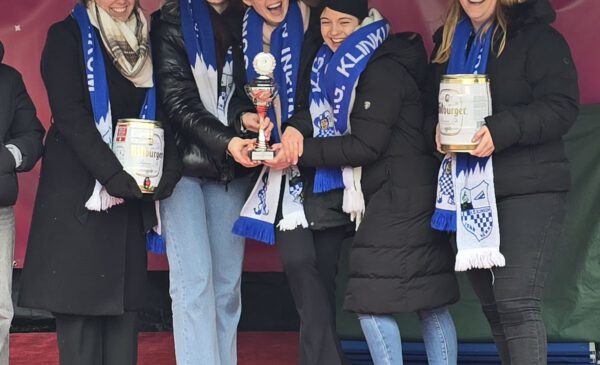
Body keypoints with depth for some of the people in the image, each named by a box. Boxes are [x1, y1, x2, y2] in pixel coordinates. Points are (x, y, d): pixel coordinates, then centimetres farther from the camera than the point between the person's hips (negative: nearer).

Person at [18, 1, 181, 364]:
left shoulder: (148, 41, 13)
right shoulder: (68, 36, -1)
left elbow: (163, 112, 10)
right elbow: (70, 115, -10)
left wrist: (170, 168, -8)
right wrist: (112, 174, -19)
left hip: (131, 193, 4)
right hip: (79, 191, -4)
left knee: (124, 301, 2)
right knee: (79, 297, -5)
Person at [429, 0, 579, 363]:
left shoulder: (536, 37, -5)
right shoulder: (448, 43, 15)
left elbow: (562, 106, -13)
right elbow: (432, 106, 20)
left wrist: (501, 130, -26)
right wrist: (438, 129, -4)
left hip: (529, 190, -6)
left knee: (517, 303, -13)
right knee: (493, 306, 11)